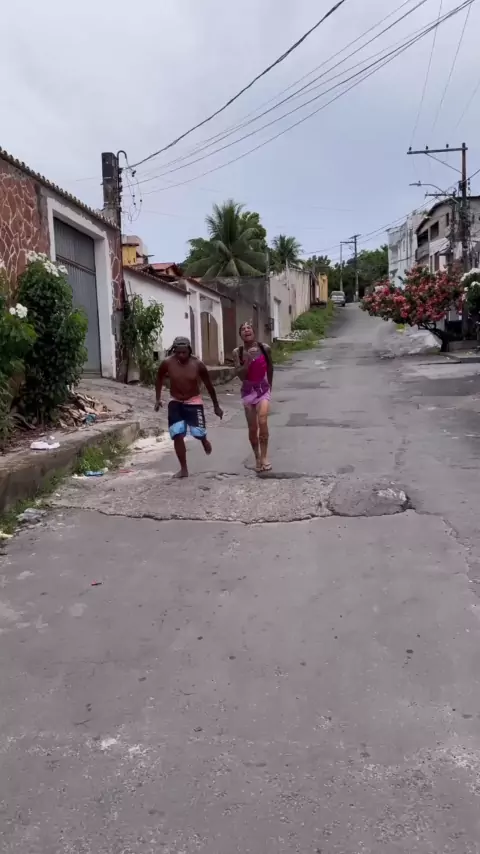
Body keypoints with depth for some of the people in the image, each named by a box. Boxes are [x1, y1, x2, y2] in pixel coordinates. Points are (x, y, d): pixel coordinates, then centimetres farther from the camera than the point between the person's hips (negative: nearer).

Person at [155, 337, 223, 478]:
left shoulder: (197, 364, -17)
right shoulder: (167, 363, -15)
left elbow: (208, 385, -5)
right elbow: (159, 379, 6)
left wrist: (216, 406, 1)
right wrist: (158, 399, 0)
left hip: (194, 402, -1)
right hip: (175, 402, 1)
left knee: (198, 433, -12)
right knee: (177, 436, -7)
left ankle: (204, 440, 29)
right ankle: (183, 469, 7)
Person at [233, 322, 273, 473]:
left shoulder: (265, 348, -7)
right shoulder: (237, 352, -8)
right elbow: (240, 375, -14)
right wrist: (248, 360, -26)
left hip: (263, 390, -1)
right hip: (248, 391, 1)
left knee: (262, 422, -22)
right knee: (252, 428, 5)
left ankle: (264, 456, -9)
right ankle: (257, 457, 23)